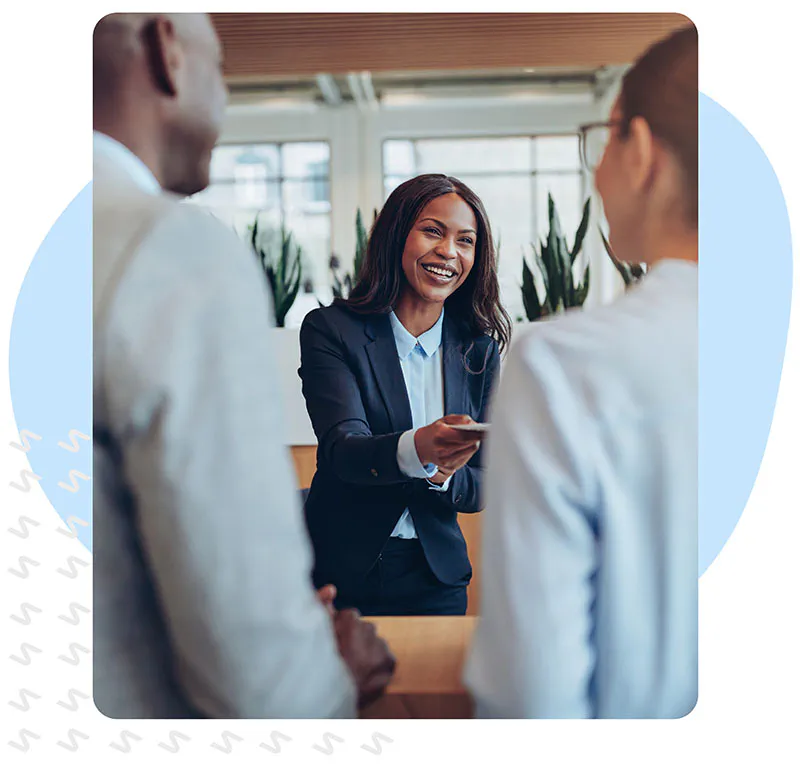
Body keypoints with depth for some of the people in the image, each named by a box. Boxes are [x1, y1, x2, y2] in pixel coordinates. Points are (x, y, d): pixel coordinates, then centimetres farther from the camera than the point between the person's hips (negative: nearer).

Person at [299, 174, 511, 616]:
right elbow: (342, 450, -22)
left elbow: (482, 487, 1)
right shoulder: (330, 330, -9)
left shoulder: (480, 351, 1)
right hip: (342, 576, -3)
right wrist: (417, 449, -42)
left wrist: (443, 477, -22)